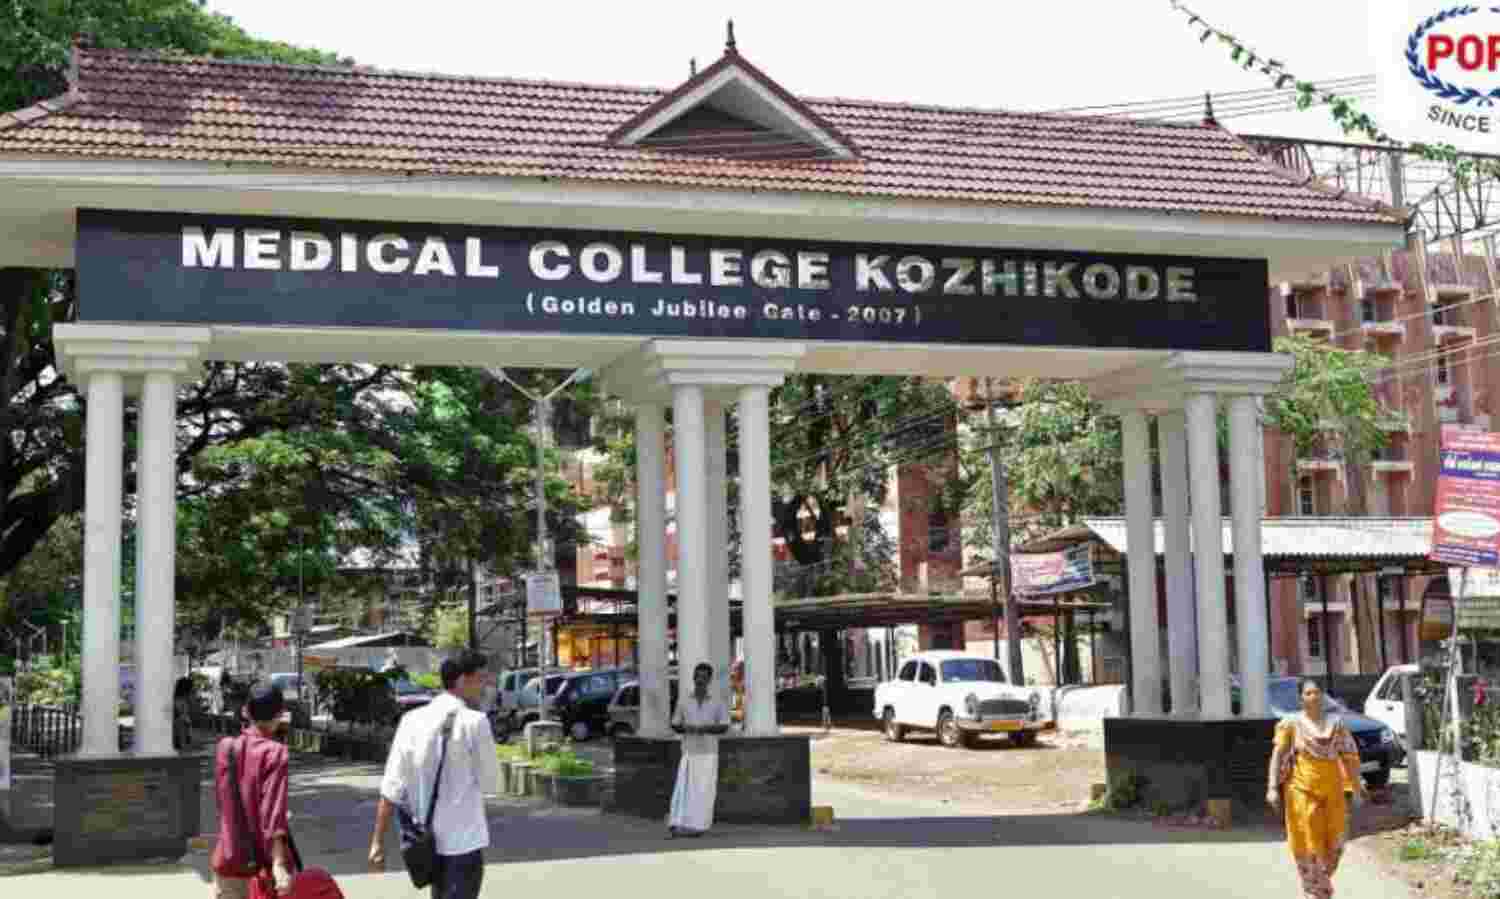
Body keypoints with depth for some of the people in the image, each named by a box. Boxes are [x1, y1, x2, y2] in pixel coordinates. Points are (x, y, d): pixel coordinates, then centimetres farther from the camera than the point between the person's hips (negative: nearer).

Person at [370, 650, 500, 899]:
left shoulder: (412, 720, 1)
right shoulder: (474, 722, -12)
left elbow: (392, 787, -1)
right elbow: (491, 783, -7)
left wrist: (378, 841, 1)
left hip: (426, 839, 6)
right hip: (464, 840, -6)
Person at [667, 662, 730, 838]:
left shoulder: (717, 704, 4)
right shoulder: (683, 703, 7)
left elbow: (724, 726, -2)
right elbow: (675, 725, 8)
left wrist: (706, 728, -18)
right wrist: (685, 727, -14)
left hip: (709, 755, 0)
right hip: (689, 754, 0)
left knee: (704, 792, -3)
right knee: (683, 790, -9)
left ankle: (698, 826, 4)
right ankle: (676, 826, -15)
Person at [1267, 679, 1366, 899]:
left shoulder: (1336, 722, 6)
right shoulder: (1291, 723, -2)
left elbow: (1349, 756, 8)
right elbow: (1278, 755, -7)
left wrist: (1356, 786, 4)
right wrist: (1273, 787, -15)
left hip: (1332, 789, 3)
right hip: (1302, 789, -3)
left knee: (1333, 842, 7)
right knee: (1308, 841, -1)